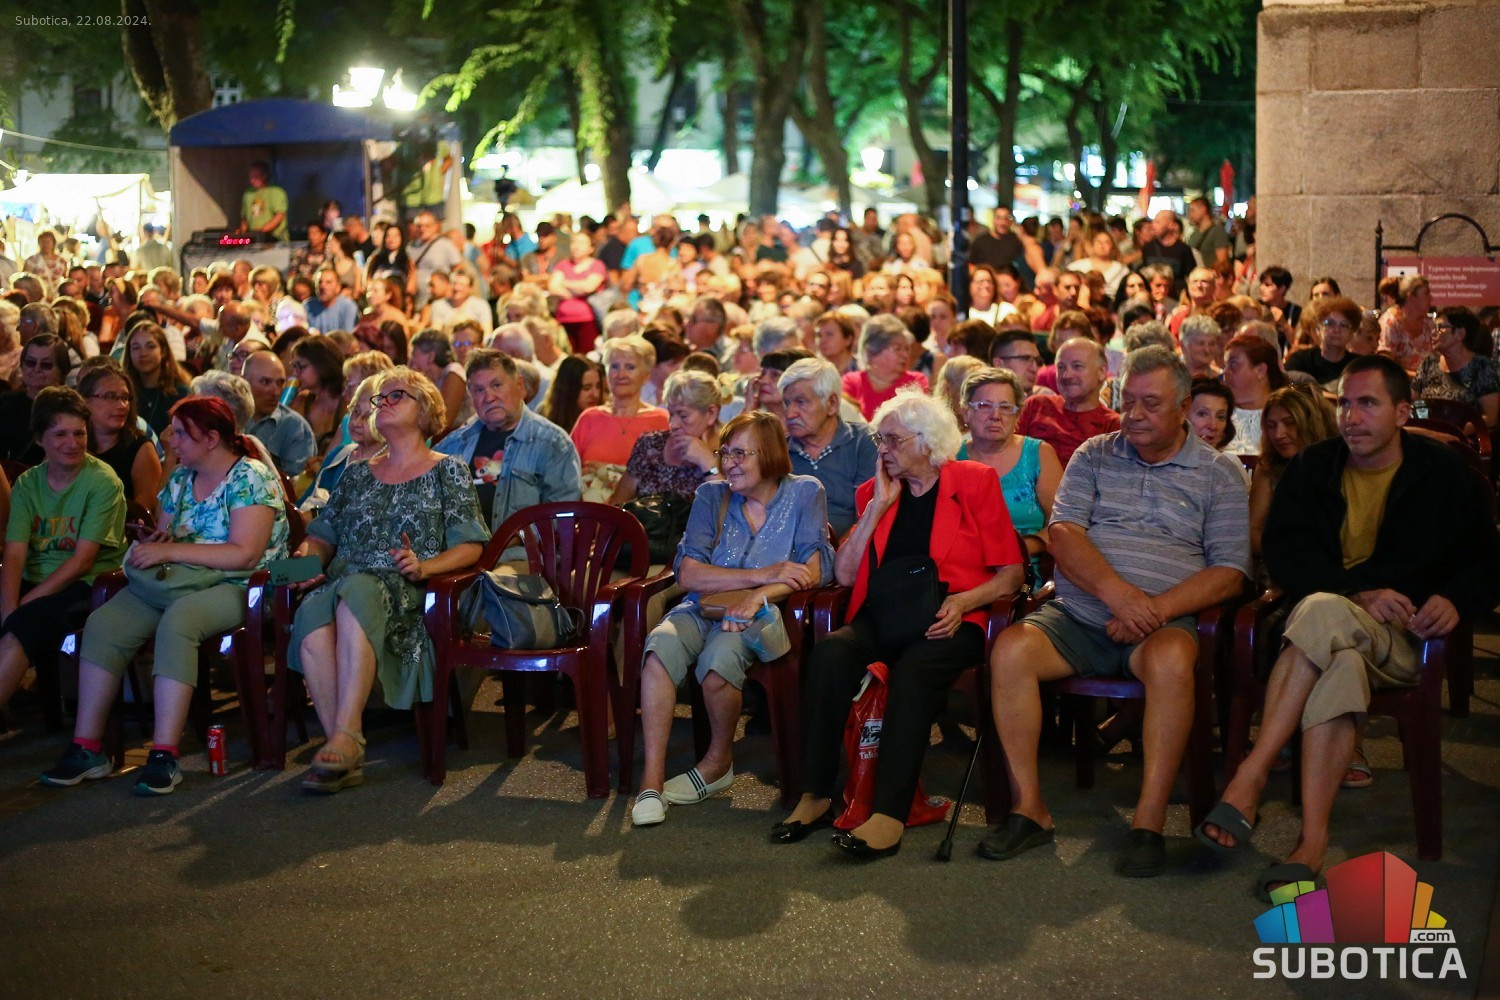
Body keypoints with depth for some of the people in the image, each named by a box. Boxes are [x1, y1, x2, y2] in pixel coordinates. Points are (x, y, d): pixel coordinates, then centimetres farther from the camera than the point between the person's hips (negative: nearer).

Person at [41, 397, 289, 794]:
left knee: (176, 622, -37)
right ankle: (86, 749, -15)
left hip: (235, 587, -7)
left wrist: (169, 551, -20)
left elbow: (245, 554, -20)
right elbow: (161, 537, 20)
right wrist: (153, 544, -7)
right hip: (176, 583, 7)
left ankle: (164, 756, -38)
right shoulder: (179, 479, 16)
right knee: (102, 623, -16)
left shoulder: (250, 478, -9)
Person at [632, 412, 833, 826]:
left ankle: (719, 761, -8)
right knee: (662, 644, -31)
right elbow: (689, 573, -3)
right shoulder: (711, 496, 8)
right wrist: (763, 574, -14)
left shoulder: (804, 493, 3)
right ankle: (652, 777, -28)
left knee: (720, 655, -35)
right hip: (703, 609, 3)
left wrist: (760, 594, -25)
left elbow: (813, 570, -8)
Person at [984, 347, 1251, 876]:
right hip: (1076, 612, 2)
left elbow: (1230, 570, 0)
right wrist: (1117, 591, -16)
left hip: (1164, 619, -2)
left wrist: (1157, 609, -15)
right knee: (1010, 649, -27)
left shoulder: (1219, 473, 10)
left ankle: (1149, 822, -29)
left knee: (1171, 658, -37)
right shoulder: (1094, 456, 16)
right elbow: (1063, 534, 1)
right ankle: (1028, 808, -17)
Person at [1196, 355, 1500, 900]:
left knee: (1321, 613, -36)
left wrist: (1456, 599, -11)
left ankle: (1250, 778, -38)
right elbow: (1284, 552, 0)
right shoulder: (1313, 467, 11)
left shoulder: (1446, 474, 10)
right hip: (1329, 617, 2)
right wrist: (1357, 594, -16)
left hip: (1404, 641, -2)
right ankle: (1313, 839, -44)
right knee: (1344, 662, -38)